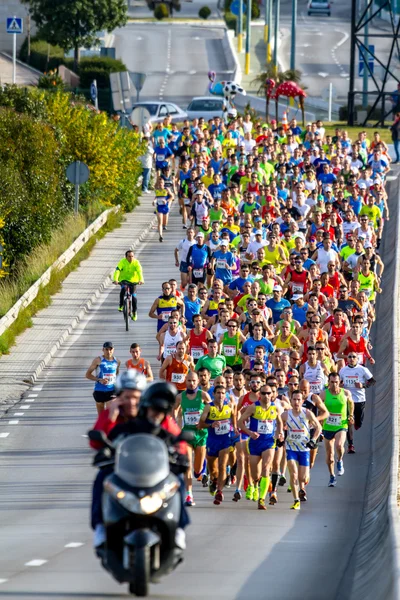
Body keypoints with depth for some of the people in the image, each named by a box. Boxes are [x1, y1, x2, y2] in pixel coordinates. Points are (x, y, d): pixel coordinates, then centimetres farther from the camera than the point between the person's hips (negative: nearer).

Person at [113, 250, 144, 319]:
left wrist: (141, 280, -47)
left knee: (133, 296, -6)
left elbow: (140, 271, -29)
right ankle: (121, 305, -12)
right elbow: (117, 270, -29)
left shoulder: (136, 262, -16)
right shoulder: (122, 262, -18)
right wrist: (115, 280, -46)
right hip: (123, 280, -1)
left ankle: (135, 312, 14)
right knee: (123, 289, -31)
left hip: (133, 281, 1)